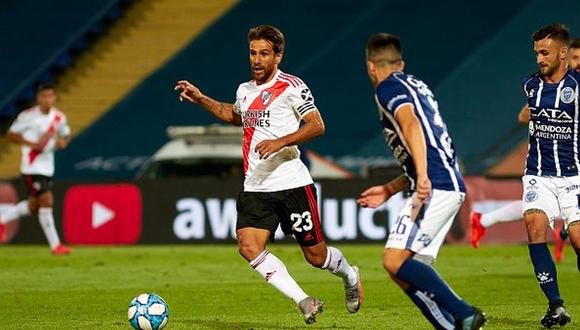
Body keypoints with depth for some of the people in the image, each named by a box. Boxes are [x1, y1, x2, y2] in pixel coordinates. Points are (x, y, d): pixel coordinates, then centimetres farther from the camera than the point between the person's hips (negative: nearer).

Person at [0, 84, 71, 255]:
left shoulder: (59, 117, 3)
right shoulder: (28, 116, -13)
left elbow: (66, 134, 18)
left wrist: (63, 142, -7)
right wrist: (32, 144, -20)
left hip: (47, 166, 7)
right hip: (32, 166, -7)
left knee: (33, 206, 15)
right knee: (47, 202, -13)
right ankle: (55, 245, -7)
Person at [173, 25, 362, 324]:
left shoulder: (291, 86, -7)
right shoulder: (244, 90, 14)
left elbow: (317, 126, -14)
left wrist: (280, 142, -24)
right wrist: (201, 100, 28)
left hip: (292, 184, -6)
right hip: (255, 188, 6)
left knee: (315, 255, 2)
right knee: (249, 246, -18)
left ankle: (350, 276, 37)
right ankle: (304, 302, -12)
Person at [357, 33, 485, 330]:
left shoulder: (387, 88, -1)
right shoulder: (416, 86, 27)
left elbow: (411, 124, -22)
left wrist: (422, 178, -32)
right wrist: (389, 190, 33)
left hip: (435, 186, -9)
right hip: (450, 185, 9)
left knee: (395, 261, -14)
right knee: (398, 266, 8)